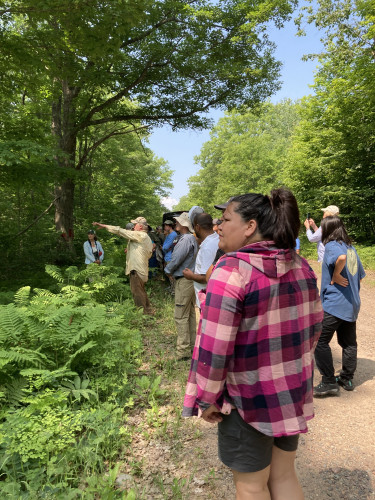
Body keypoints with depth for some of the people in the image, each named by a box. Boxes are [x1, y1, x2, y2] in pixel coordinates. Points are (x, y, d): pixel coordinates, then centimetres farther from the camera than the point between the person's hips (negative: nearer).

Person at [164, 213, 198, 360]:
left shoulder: (186, 240, -19)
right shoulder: (191, 238, 13)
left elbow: (176, 259, -20)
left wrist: (167, 270, -1)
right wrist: (171, 270, 14)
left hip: (184, 280, -10)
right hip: (190, 279, 10)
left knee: (181, 316, -4)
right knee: (190, 313, 16)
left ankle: (183, 350, 2)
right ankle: (191, 344, 27)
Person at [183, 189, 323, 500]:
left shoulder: (232, 270, -24)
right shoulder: (300, 265, -2)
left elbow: (214, 346, -24)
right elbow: (314, 324, 7)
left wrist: (207, 399, -10)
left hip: (249, 397, -6)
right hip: (293, 392, 7)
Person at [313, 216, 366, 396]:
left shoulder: (331, 245, -11)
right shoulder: (351, 247, 14)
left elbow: (341, 257, -35)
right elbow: (360, 275, 19)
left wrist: (335, 275, -20)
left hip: (334, 304, -9)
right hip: (352, 304, 9)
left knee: (319, 341, -2)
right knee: (349, 343, 17)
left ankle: (329, 382, 3)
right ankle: (347, 378, 29)